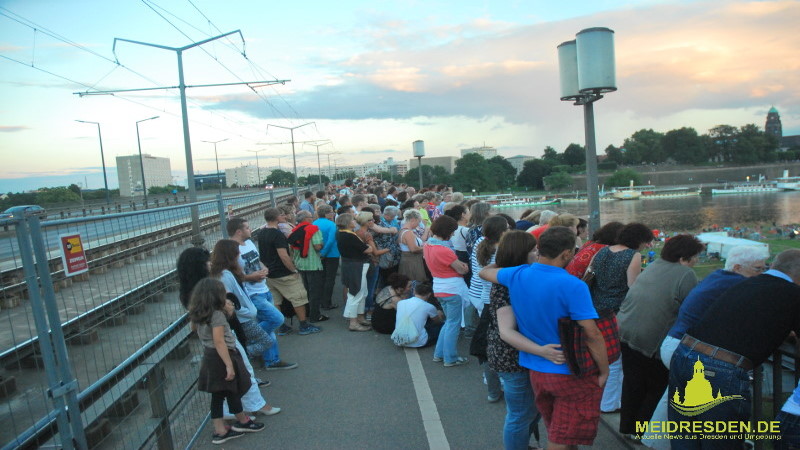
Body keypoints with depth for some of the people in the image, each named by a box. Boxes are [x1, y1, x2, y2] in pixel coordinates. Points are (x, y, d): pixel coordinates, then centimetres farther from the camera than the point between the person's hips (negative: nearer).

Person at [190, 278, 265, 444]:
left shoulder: (199, 314, 2)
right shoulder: (217, 314, -22)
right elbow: (219, 342, -26)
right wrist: (229, 365, -26)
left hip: (209, 357, 8)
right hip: (221, 357, -8)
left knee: (218, 395, 13)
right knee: (232, 391, 11)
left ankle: (220, 431, 19)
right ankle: (242, 421, 30)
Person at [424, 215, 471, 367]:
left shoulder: (427, 245, 3)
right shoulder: (443, 250, -25)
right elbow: (461, 270, -16)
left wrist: (459, 263, 0)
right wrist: (466, 267, 5)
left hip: (439, 288, 9)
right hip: (453, 289, -9)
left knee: (449, 321, 22)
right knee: (454, 324, 4)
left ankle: (439, 354, 27)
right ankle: (450, 358, 14)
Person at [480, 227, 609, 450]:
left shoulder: (517, 275, -5)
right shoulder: (573, 286, -23)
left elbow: (485, 272, 14)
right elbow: (592, 335, -22)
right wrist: (604, 372, -8)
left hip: (535, 370, 6)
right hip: (573, 373, -6)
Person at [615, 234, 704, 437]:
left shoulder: (654, 265, 10)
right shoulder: (686, 275, -13)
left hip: (625, 330, 7)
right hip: (651, 338, -7)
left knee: (632, 381, 19)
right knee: (657, 386, 12)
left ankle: (627, 426, 30)